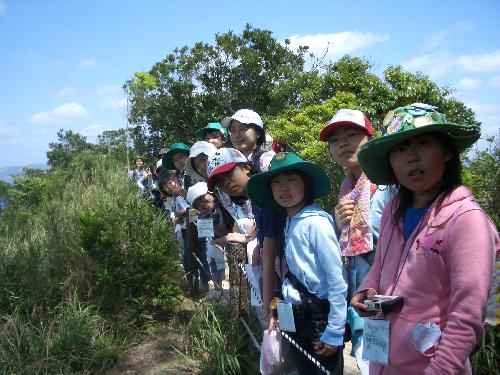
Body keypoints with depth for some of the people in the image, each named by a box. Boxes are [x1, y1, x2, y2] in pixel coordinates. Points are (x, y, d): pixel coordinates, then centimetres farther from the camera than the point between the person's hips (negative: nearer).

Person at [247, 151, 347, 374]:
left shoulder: (316, 222, -19)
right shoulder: (289, 223, 3)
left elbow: (337, 279, -19)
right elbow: (295, 270, 8)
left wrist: (334, 332, -18)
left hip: (320, 316, -7)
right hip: (297, 317, 8)